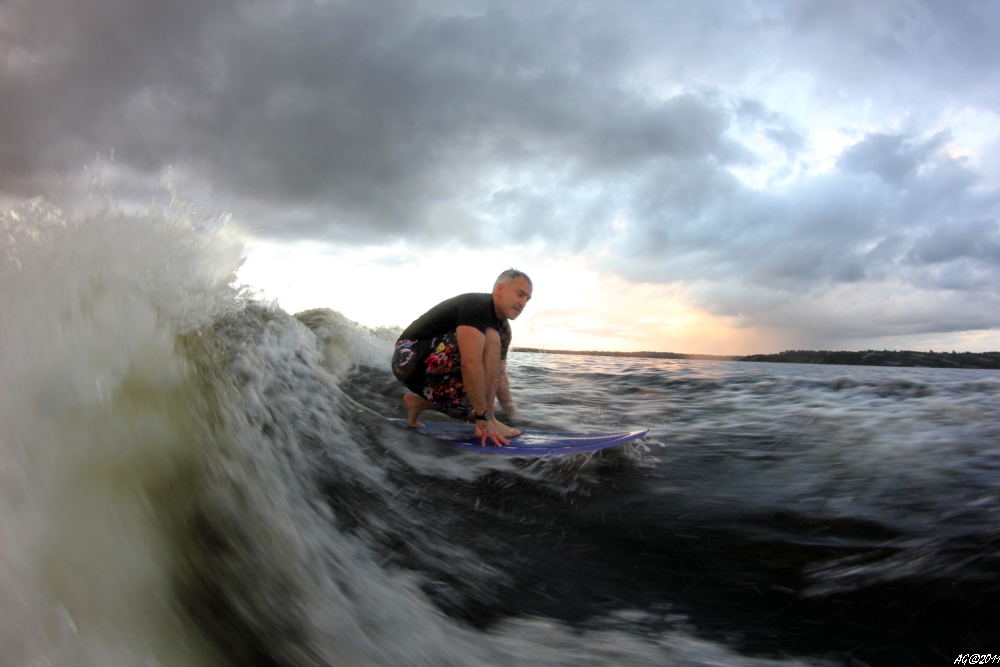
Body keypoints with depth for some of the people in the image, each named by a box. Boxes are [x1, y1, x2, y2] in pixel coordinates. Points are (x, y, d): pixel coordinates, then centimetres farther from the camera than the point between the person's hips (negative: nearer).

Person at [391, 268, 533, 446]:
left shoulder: (503, 328, 7)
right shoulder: (476, 305, -23)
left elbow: (499, 374, 12)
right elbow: (470, 364, -34)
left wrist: (512, 414, 5)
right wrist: (484, 418, -32)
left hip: (432, 372, 10)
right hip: (411, 358, -10)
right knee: (490, 339, -24)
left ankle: (418, 402, 20)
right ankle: (489, 420, -20)